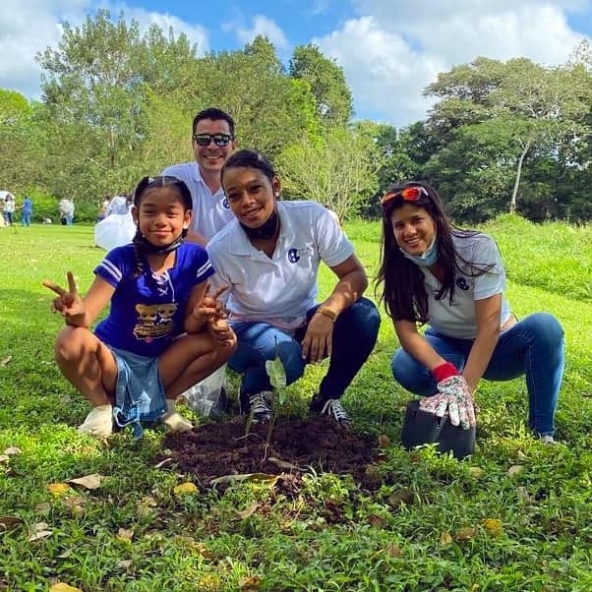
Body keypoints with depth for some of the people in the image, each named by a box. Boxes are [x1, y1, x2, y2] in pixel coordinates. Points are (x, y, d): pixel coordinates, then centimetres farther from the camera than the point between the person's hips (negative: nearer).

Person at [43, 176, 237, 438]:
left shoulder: (195, 258, -9)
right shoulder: (122, 259, -17)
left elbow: (190, 324, -8)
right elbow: (87, 316, -25)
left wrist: (201, 316, -32)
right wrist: (76, 313, -49)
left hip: (161, 363, 3)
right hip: (116, 359, -3)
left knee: (224, 337, -18)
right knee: (70, 342, -32)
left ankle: (163, 402, 2)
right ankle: (103, 406, -2)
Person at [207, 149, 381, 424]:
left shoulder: (312, 218, -20)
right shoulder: (220, 250, -21)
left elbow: (355, 274, -17)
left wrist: (327, 313, -36)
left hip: (306, 325, 3)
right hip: (252, 331, -2)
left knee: (364, 315, -26)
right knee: (285, 356, -37)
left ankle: (328, 397, -2)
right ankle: (254, 392, 1)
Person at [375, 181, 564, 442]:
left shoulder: (478, 248, -26)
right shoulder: (398, 267, -17)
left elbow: (489, 327, -29)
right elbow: (406, 330, -25)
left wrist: (465, 389, -39)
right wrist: (448, 377, -42)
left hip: (494, 347, -1)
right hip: (448, 348, 2)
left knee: (543, 326, -33)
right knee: (403, 366, -31)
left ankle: (542, 432, -19)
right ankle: (450, 404, -1)